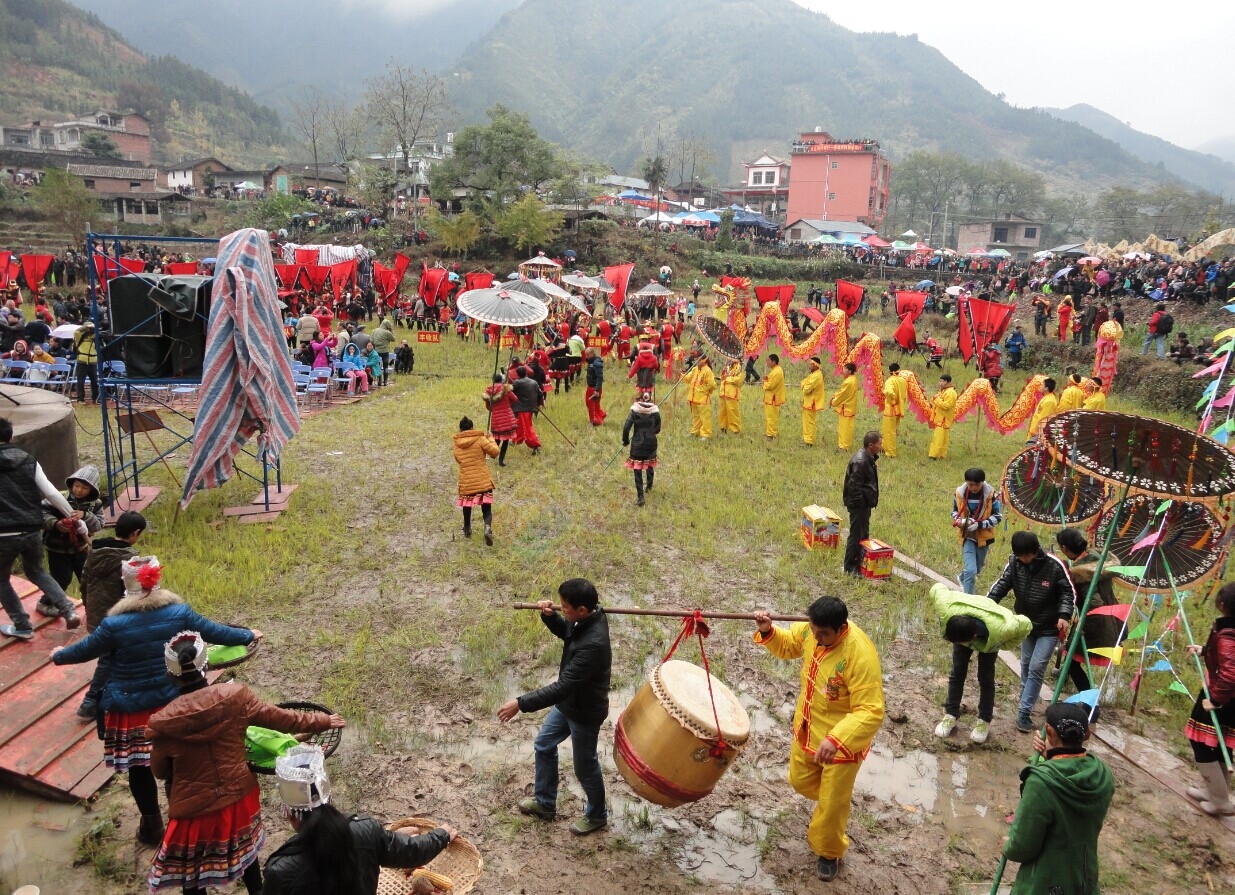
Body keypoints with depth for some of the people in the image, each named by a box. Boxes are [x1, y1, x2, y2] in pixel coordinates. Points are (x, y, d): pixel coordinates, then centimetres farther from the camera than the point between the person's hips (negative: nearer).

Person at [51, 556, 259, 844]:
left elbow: (85, 650, 0)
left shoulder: (115, 624, -16)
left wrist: (58, 656, 23)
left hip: (130, 709, -2)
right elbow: (214, 632, 1)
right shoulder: (178, 612, -9)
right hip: (172, 702, 3)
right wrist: (248, 636, 17)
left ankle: (152, 828, 27)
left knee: (139, 768, 14)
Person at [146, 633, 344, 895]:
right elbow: (283, 719, -6)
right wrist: (323, 721, 9)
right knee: (245, 850, 30)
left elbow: (159, 771, -2)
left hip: (192, 809, -2)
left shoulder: (163, 723, -20)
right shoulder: (235, 697, -18)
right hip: (238, 797, 3)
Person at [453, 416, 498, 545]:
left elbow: (458, 459, 14)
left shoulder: (457, 444, 4)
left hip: (466, 480, 3)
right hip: (483, 481, -3)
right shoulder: (480, 439, -7)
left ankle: (467, 530, 35)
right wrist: (491, 440, 9)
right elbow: (495, 452, -7)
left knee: (467, 504, 24)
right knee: (486, 508, 0)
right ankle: (488, 527, -26)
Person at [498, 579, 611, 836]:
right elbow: (564, 631, 11)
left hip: (585, 711, -9)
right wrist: (549, 615, -12)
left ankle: (597, 816, 41)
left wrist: (521, 703, -33)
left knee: (585, 766, 14)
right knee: (544, 745, 24)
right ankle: (545, 803, 45)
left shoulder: (593, 644, -39)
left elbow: (563, 687, -37)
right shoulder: (587, 618, -13)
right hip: (568, 702, 9)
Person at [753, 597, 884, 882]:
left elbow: (871, 712, -34)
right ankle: (829, 799, 58)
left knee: (831, 803, 12)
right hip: (807, 729, 7)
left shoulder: (860, 655, -36)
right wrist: (767, 631, -17)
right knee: (800, 781, 26)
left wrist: (836, 739, -46)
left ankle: (829, 852, 41)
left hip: (843, 740, -6)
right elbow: (787, 646, 5)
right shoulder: (811, 630, -16)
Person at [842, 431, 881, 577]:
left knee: (864, 533, 19)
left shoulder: (868, 458, 8)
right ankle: (850, 567, 9)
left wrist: (869, 501, 18)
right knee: (856, 535, -1)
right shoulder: (860, 461, -24)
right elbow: (854, 486, -25)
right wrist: (860, 503, -20)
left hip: (864, 504, 10)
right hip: (858, 504, -10)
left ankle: (860, 561, 32)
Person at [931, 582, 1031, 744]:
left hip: (987, 639, -1)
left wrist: (1006, 645, -17)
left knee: (985, 678, 5)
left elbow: (1026, 625, -25)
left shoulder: (1001, 628, -48)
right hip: (961, 631, 1)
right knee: (957, 673, 6)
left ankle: (984, 721, 23)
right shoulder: (947, 608, -47)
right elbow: (936, 589, -23)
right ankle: (951, 715, 21)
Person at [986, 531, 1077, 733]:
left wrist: (1064, 615, -23)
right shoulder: (1014, 561, -15)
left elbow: (1068, 592, -11)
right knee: (1026, 665, 16)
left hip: (1049, 628, -4)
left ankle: (1024, 713, -2)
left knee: (1036, 668, -7)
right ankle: (1027, 701, 35)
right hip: (1026, 624, 4)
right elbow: (1003, 583, -6)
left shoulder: (1054, 565, -23)